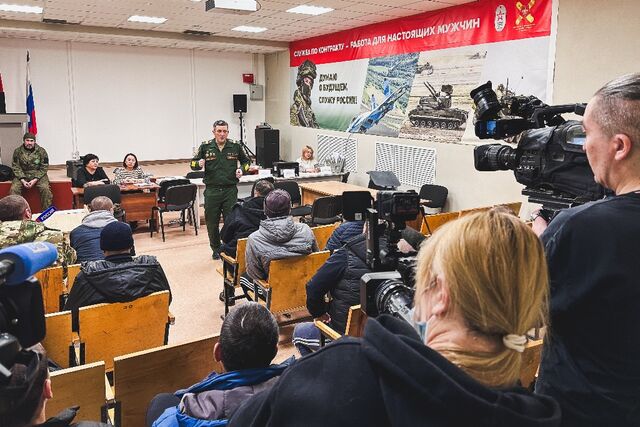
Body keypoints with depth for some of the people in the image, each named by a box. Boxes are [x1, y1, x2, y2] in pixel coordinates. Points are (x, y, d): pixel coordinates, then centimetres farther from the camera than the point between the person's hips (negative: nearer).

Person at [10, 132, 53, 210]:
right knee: (14, 189, -22)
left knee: (45, 188, -27)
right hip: (22, 175, 2)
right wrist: (22, 180, -15)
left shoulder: (41, 151, -2)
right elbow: (16, 167, 0)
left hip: (38, 174, -2)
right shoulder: (17, 151, 2)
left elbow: (44, 168, -4)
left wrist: (35, 180, -15)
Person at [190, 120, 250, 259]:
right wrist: (199, 164, -13)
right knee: (212, 223, 8)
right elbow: (193, 163, 9)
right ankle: (216, 249, 25)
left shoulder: (235, 147, 3)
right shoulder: (205, 147, 1)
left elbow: (246, 161, 19)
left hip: (230, 190, 0)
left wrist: (241, 169, -1)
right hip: (212, 191, 1)